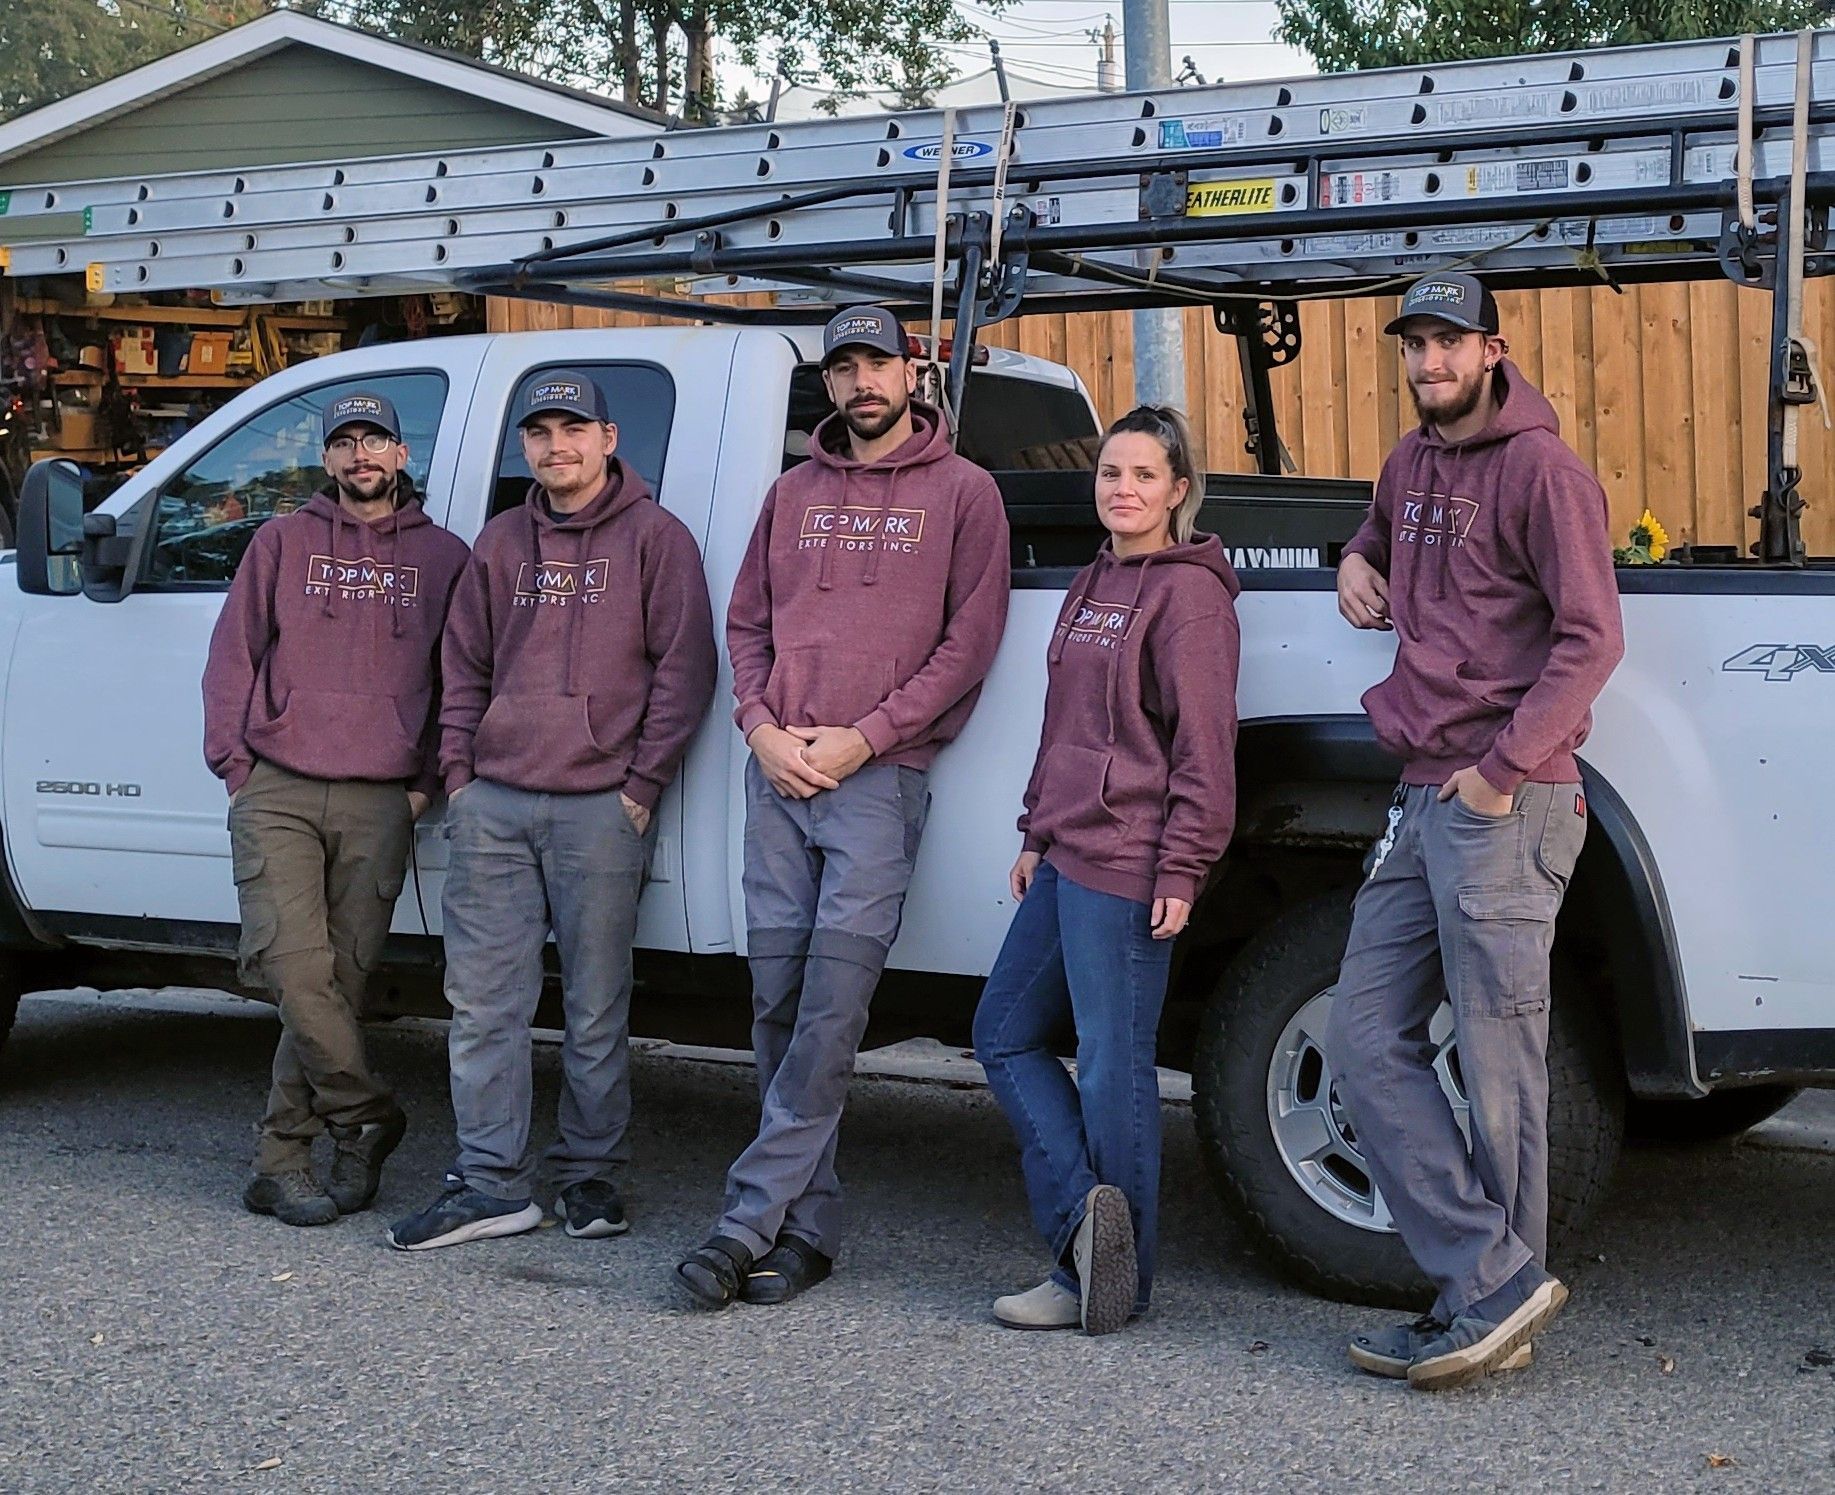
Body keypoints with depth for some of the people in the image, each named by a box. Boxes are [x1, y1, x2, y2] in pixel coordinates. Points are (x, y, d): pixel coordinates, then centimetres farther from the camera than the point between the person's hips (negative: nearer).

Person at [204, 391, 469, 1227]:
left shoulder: (443, 556, 13)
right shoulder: (283, 543, 13)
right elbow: (233, 659, 11)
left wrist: (428, 780, 4)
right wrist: (236, 765, 2)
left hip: (380, 805, 0)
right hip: (277, 796, 0)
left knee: (340, 980, -1)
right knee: (293, 967, -15)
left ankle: (284, 1159, 8)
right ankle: (367, 1118, 1)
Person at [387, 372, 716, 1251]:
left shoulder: (653, 537, 3)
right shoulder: (501, 543, 17)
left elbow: (684, 667, -2)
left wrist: (643, 782, -7)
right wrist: (458, 769, 9)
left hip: (600, 807, -4)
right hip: (494, 805, 5)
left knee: (596, 1008, 2)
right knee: (482, 1000, 1)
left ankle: (589, 1176, 13)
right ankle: (492, 1183, 6)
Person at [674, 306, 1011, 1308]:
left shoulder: (962, 492, 5)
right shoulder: (794, 493, 18)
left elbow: (968, 642, -2)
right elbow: (747, 623, 18)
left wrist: (861, 739, -9)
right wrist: (763, 727, -1)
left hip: (878, 780, -5)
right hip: (777, 775, 5)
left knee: (831, 1008, -11)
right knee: (775, 1002, 3)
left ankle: (751, 1219, -10)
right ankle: (808, 1224, 10)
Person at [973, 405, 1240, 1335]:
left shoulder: (1188, 592, -10)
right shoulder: (1092, 585, 18)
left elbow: (1204, 745, -14)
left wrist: (1182, 868, -18)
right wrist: (1036, 833, 22)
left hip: (1127, 867, -10)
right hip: (1065, 858, 10)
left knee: (1112, 1065, -4)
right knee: (1004, 1034, 12)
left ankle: (1110, 1278, 5)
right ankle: (1084, 1217, 11)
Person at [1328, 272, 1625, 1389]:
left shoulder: (1540, 468, -6)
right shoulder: (1412, 465, 19)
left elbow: (1591, 637, -13)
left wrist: (1504, 768, -19)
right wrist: (1358, 563, 19)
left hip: (1506, 804, -9)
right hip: (1421, 797, 9)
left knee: (1497, 1064, -5)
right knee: (1368, 1042, 3)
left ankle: (1495, 1296, 2)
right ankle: (1495, 1282, 3)